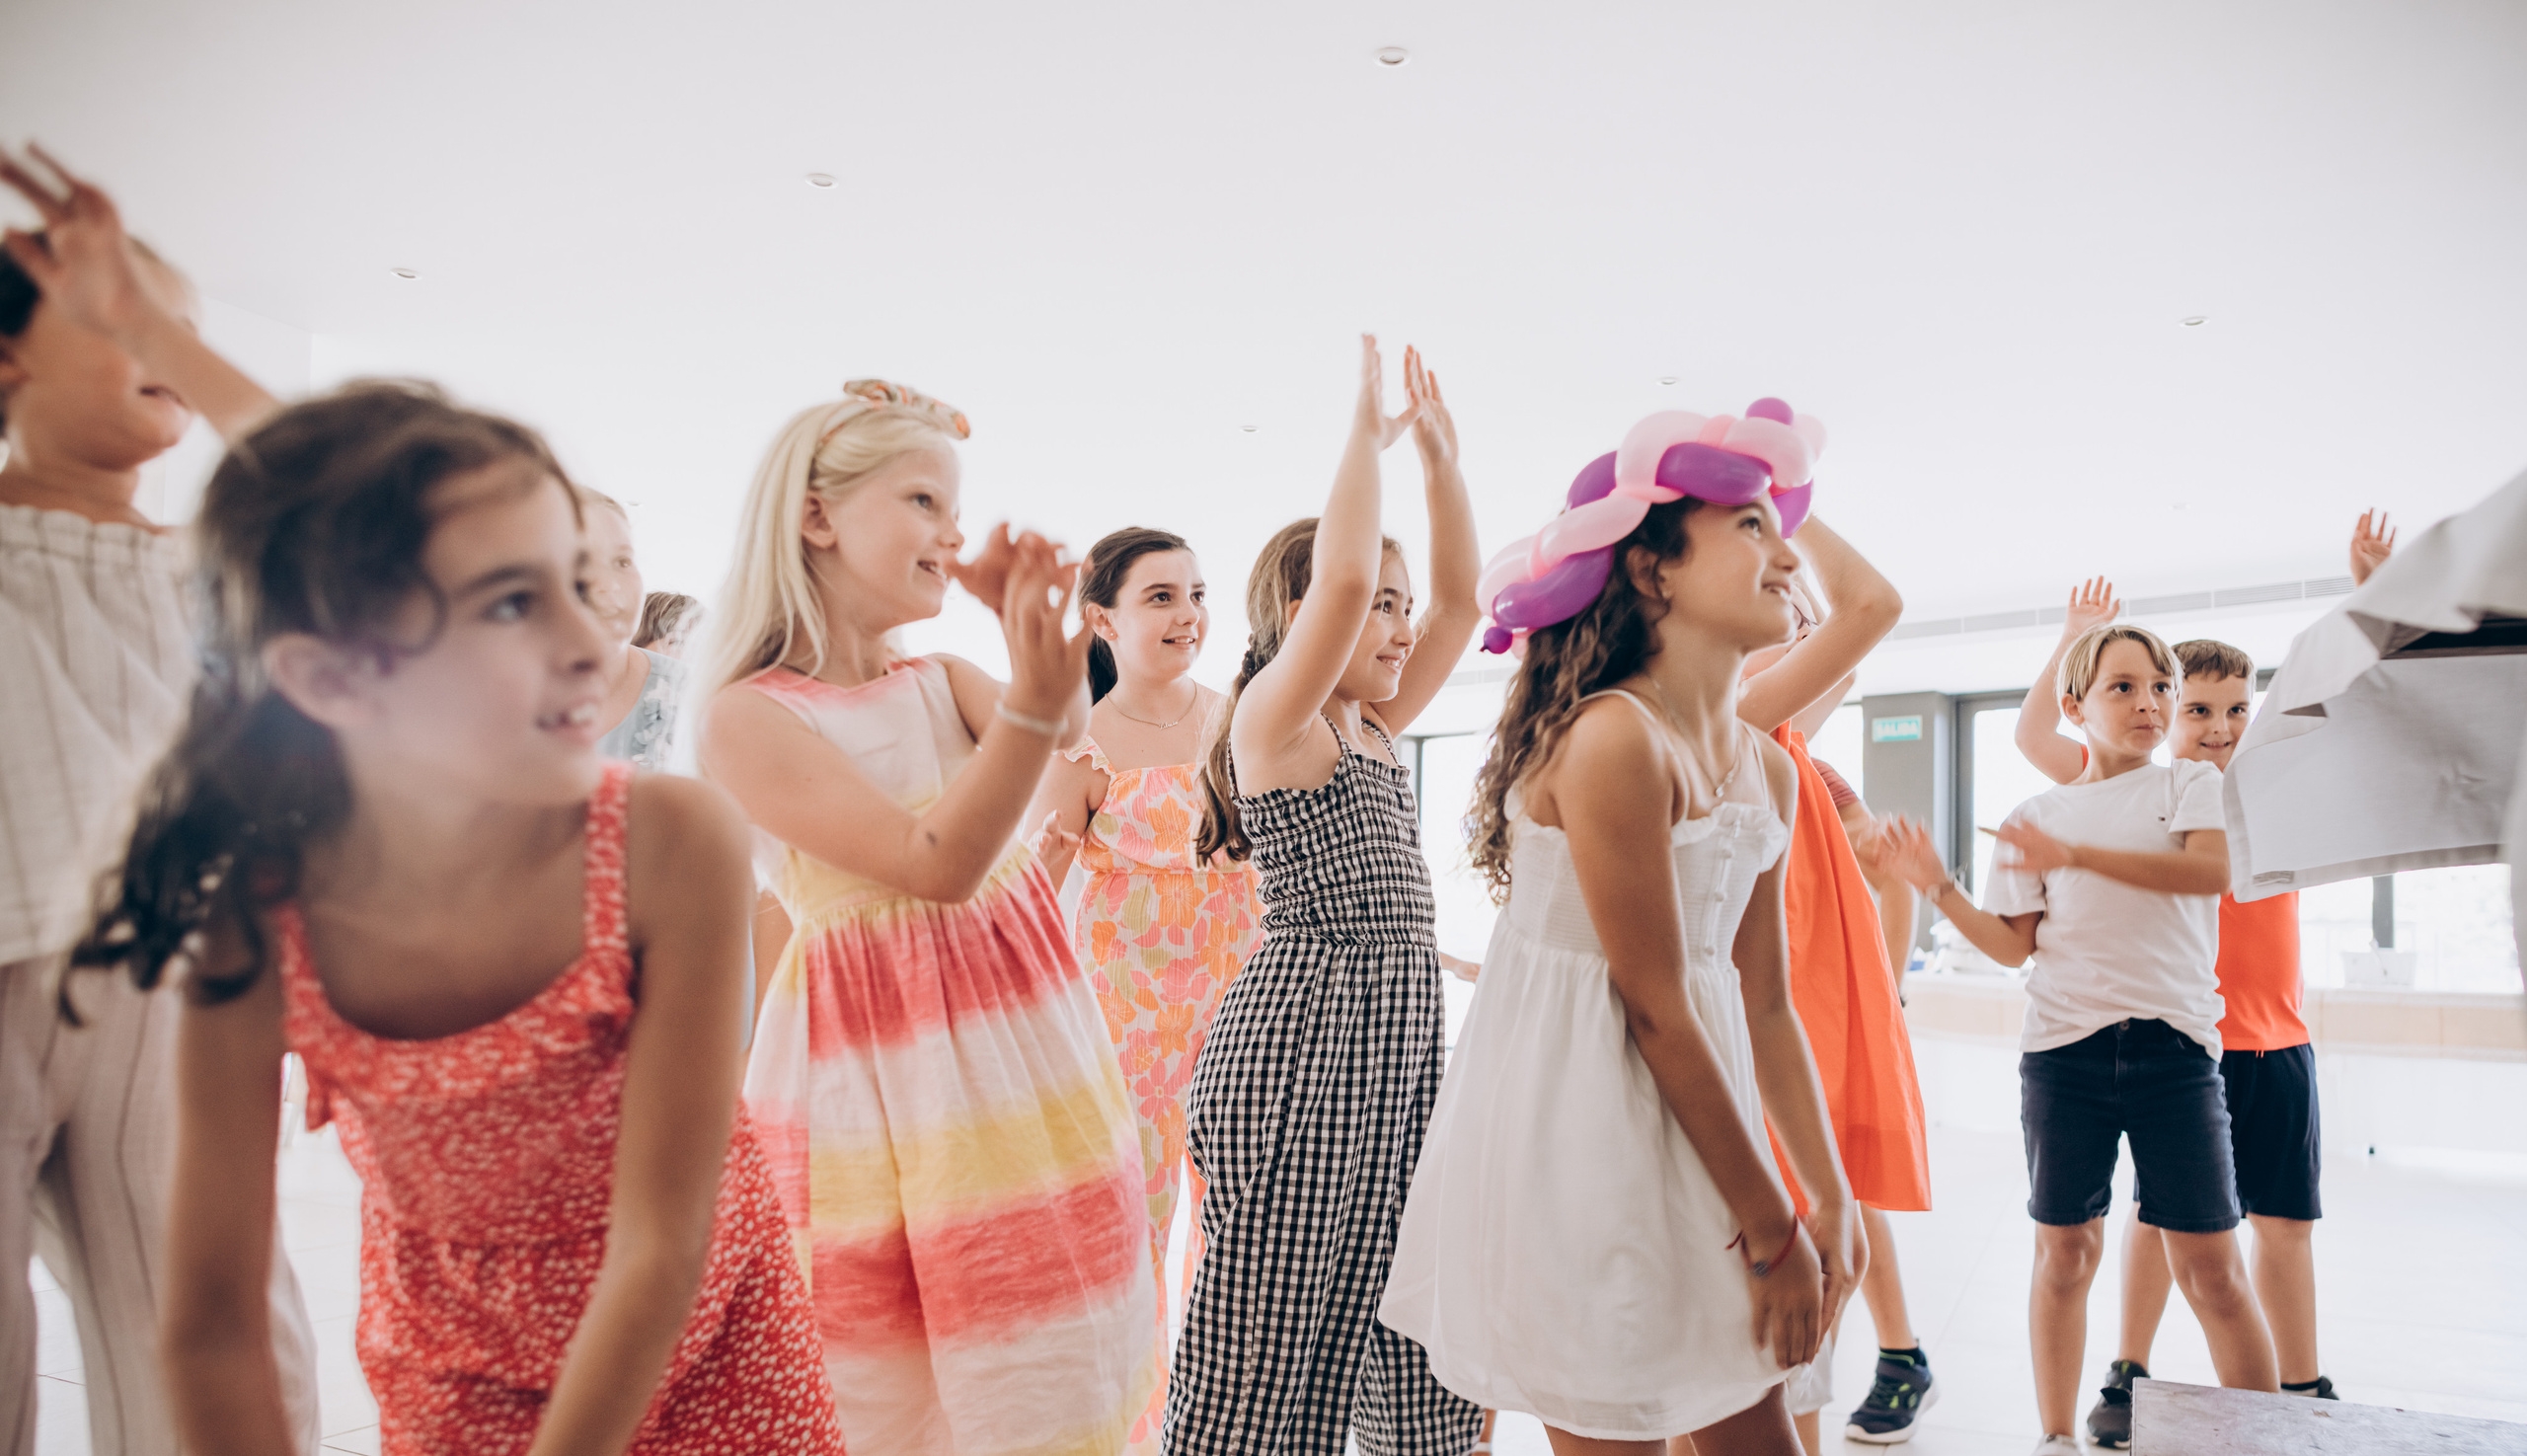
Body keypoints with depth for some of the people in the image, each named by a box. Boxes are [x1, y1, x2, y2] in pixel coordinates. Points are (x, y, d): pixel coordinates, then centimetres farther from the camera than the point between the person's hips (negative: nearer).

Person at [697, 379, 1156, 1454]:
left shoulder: (944, 682, 7)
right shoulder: (750, 718, -12)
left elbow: (1064, 732, -13)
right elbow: (936, 861, -21)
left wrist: (1036, 632, -31)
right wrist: (1031, 700, -32)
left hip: (1029, 1054, 6)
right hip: (880, 1084, -6)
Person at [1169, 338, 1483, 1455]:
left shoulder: (1373, 728, 15)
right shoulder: (1273, 715, -8)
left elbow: (1461, 599, 17)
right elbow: (1342, 577, -24)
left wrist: (1440, 453, 13)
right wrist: (1367, 427, -12)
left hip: (1401, 1038, 9)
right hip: (1301, 1036, -8)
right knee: (1267, 1352, -1)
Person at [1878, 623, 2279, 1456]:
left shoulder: (2192, 784, 7)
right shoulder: (2036, 816, 10)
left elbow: (2212, 868, -15)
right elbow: (2015, 946, 7)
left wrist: (2076, 855, -22)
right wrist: (1940, 889, -6)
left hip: (2174, 1043, -1)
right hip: (2064, 1045, 1)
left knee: (2211, 1266, -2)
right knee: (2065, 1251, 8)